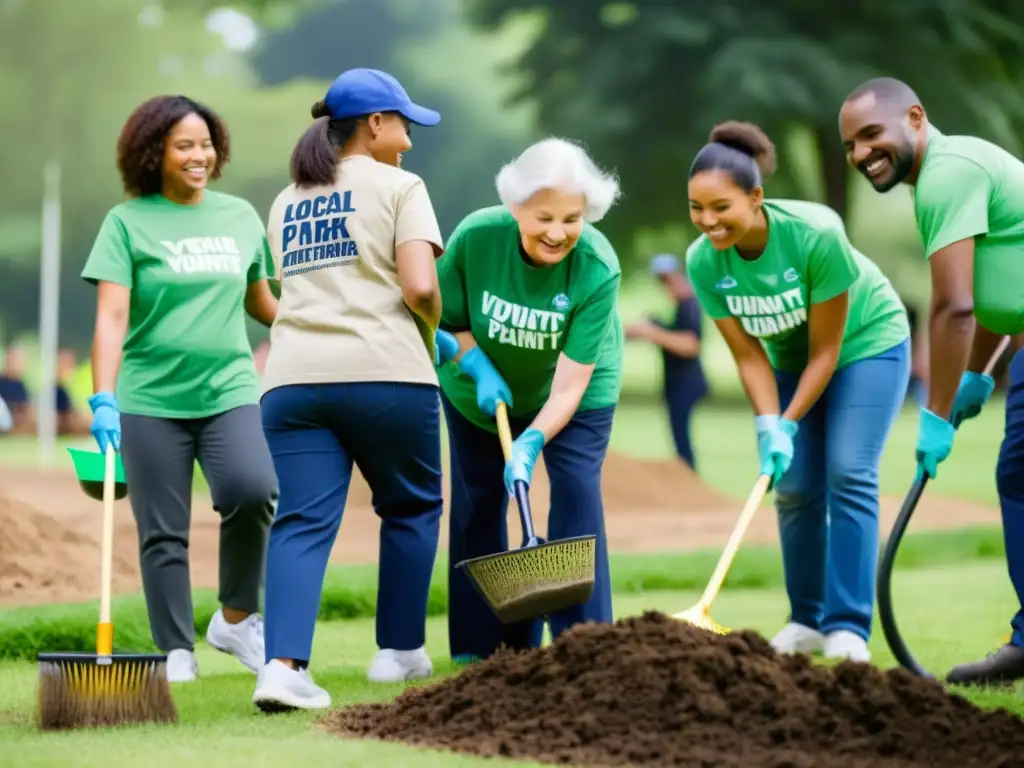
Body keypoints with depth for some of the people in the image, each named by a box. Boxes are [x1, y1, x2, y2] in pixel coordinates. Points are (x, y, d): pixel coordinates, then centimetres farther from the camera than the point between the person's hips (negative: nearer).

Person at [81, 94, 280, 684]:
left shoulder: (240, 216, 11)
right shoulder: (128, 222, -1)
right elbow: (112, 317, -9)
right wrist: (103, 399, -19)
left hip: (229, 391, 2)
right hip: (151, 399, -2)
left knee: (253, 491, -21)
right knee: (163, 532, 1)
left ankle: (237, 618, -1)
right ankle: (178, 653, 11)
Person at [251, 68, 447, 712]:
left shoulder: (286, 203, 21)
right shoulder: (398, 186, 2)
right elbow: (420, 287, -10)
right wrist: (432, 326, 10)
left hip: (292, 380, 4)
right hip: (386, 374, -4)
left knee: (302, 523, -3)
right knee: (411, 508, 17)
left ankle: (284, 664, -21)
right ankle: (400, 651, 22)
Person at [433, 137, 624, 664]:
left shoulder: (598, 270, -33)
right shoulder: (475, 237, -29)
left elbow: (569, 384, -33)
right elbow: (445, 320, -11)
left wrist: (530, 443, -44)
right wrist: (479, 365, -26)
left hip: (577, 390, -2)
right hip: (481, 384, 2)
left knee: (577, 493, -14)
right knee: (477, 502, 4)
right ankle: (484, 641, 17)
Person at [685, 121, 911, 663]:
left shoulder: (815, 234, -36)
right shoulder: (704, 262, -23)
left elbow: (825, 350, -26)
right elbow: (749, 355, -15)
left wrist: (789, 424, -26)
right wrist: (768, 426, -27)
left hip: (866, 344, -4)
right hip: (791, 358, 4)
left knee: (849, 475, -15)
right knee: (795, 486, -2)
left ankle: (847, 628, -15)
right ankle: (807, 622, 12)